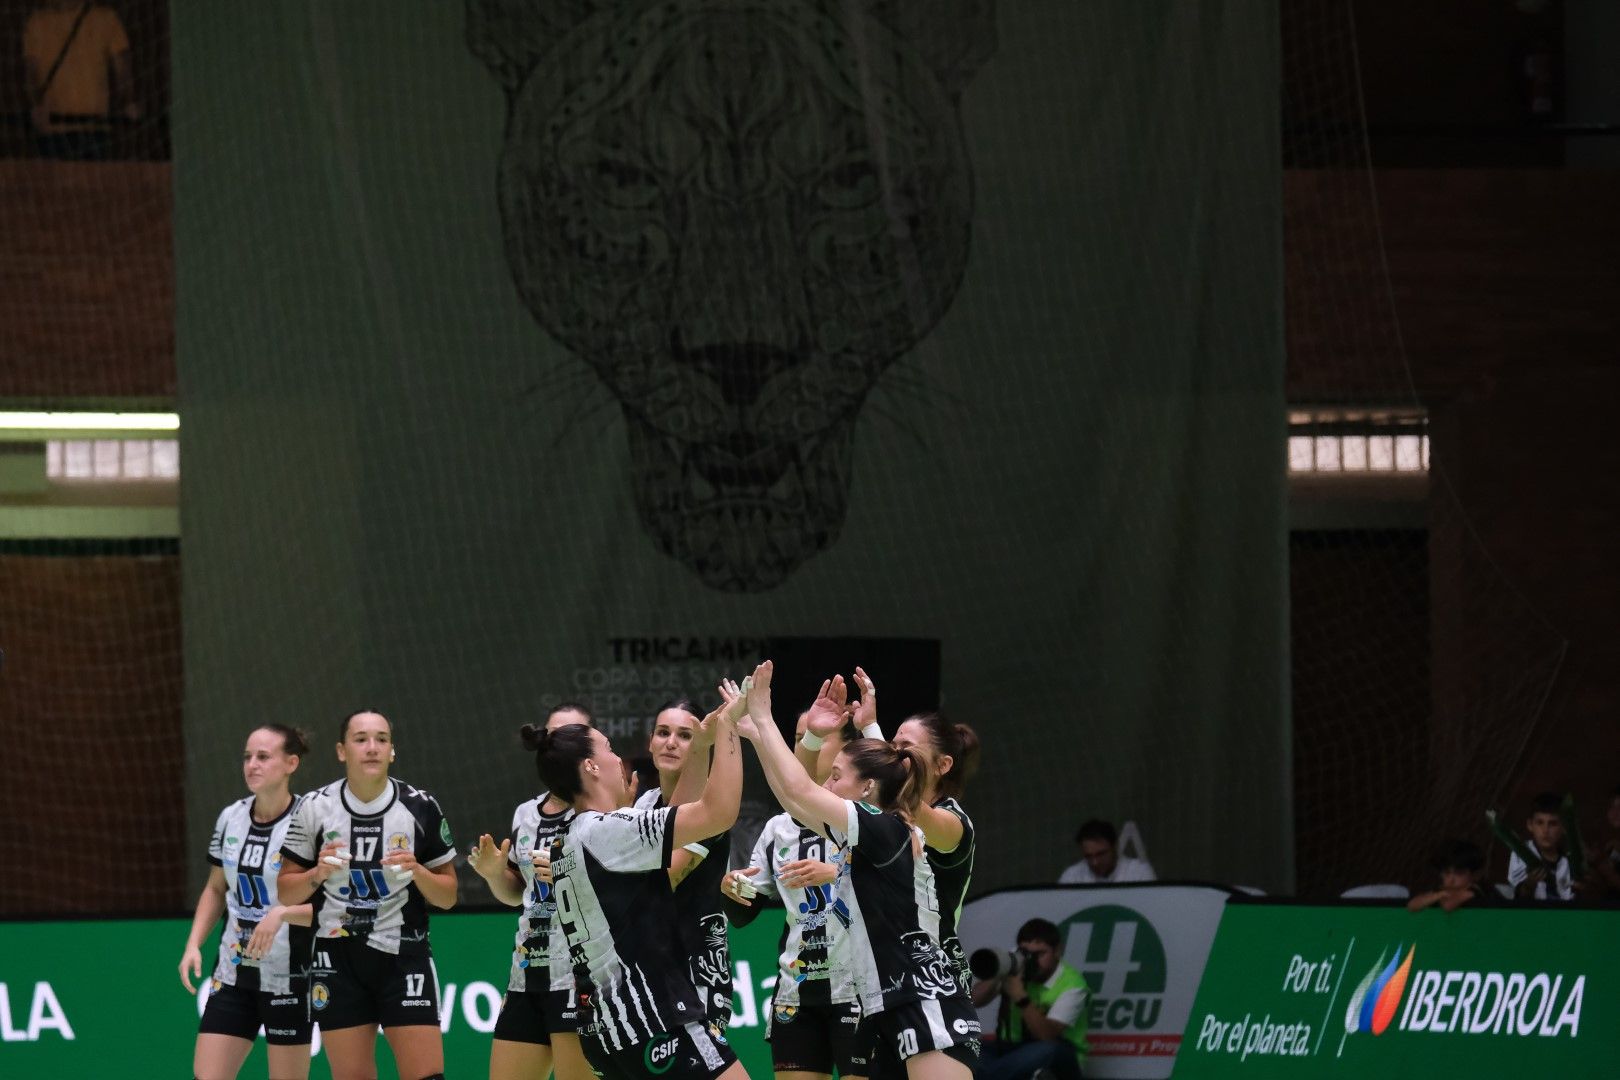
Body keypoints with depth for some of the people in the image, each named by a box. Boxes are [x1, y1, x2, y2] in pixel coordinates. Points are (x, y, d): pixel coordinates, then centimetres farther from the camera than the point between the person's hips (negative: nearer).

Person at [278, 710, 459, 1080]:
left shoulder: (420, 807, -2)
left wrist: (418, 872, -16)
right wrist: (318, 873, -15)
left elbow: (447, 896, 4)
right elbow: (287, 891, 5)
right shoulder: (315, 807, -1)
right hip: (338, 959, 1)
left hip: (404, 956, -1)